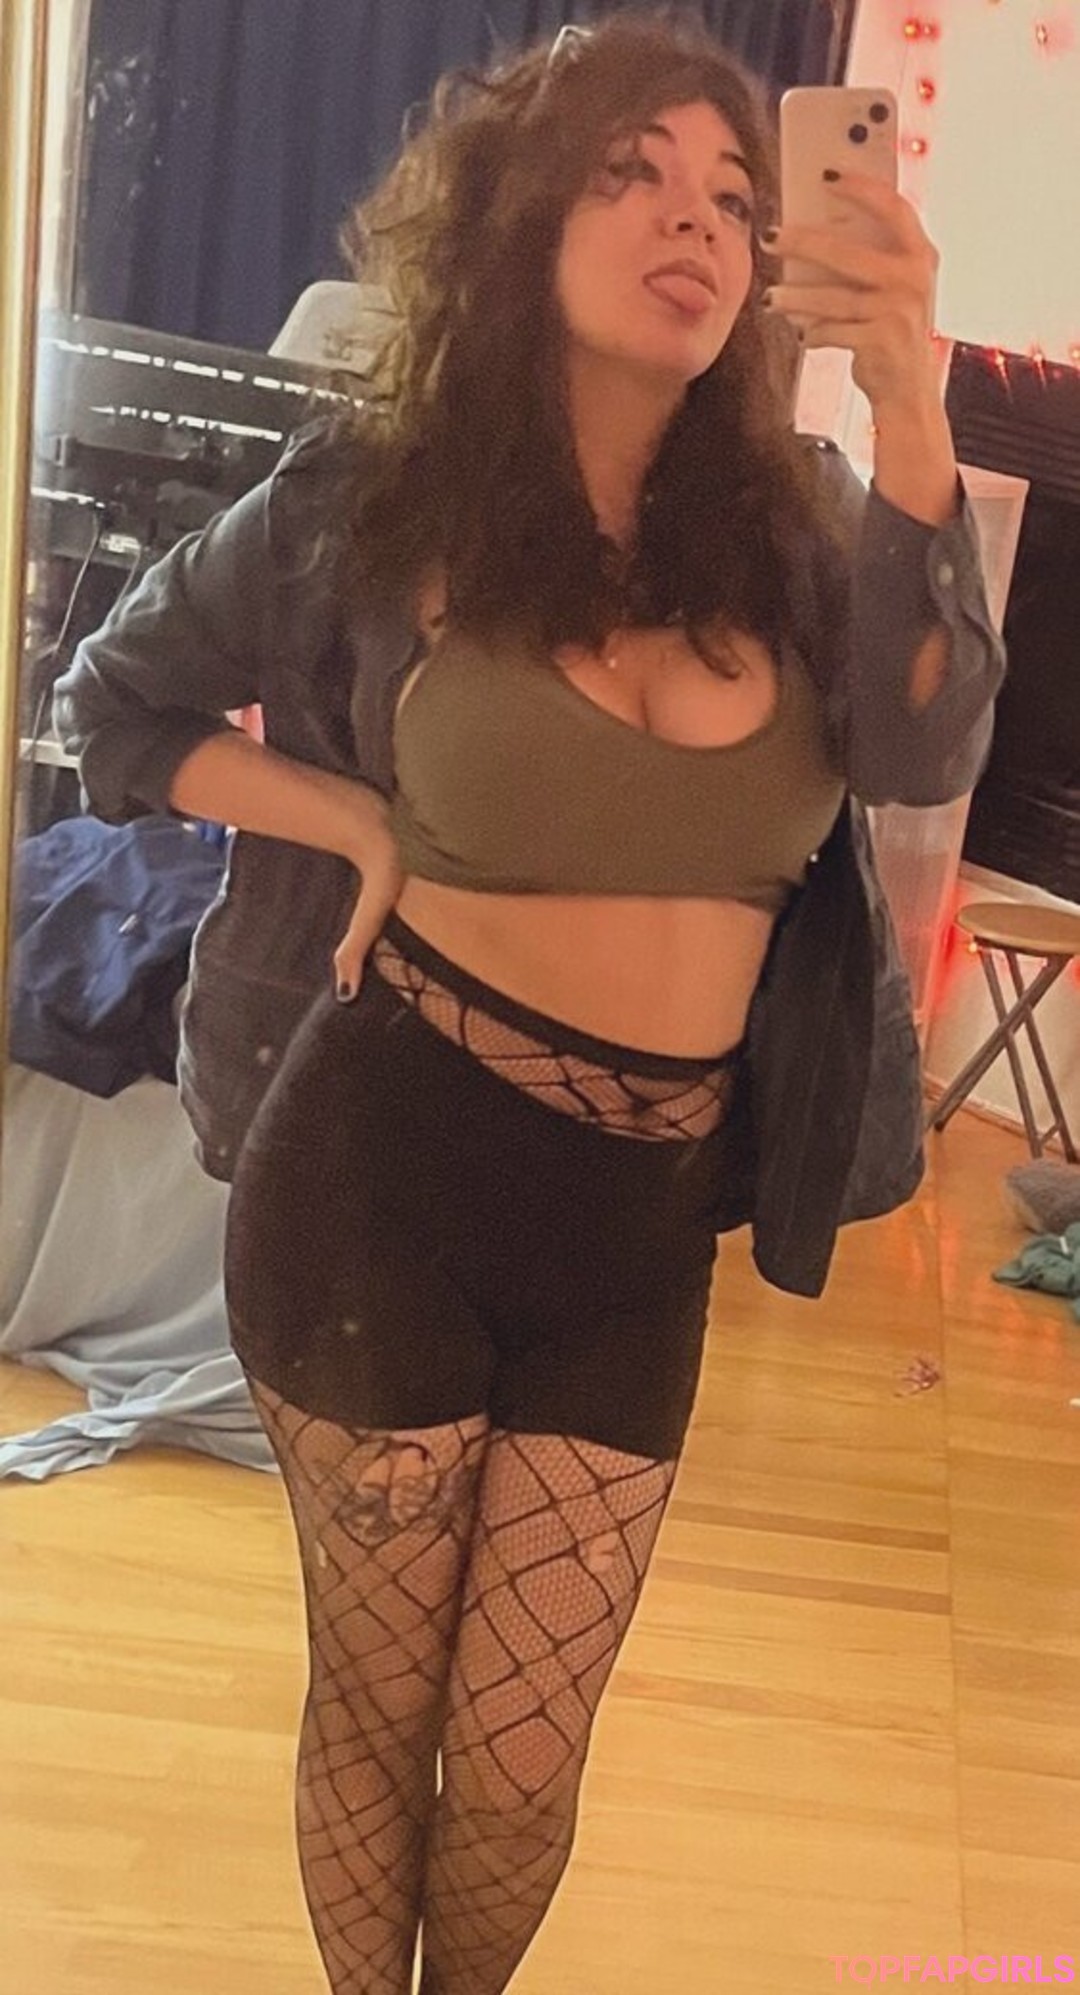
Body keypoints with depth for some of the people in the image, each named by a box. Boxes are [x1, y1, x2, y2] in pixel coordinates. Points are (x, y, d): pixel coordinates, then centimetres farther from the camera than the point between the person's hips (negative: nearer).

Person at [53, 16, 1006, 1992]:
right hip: (389, 1163, -2)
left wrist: (910, 411, -26)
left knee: (519, 1763, 13)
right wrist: (359, 823, -4)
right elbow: (113, 705, 9)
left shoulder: (788, 519, 3)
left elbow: (924, 751, -15)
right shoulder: (375, 499, -4)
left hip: (642, 1215, 2)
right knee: (377, 1708, 16)